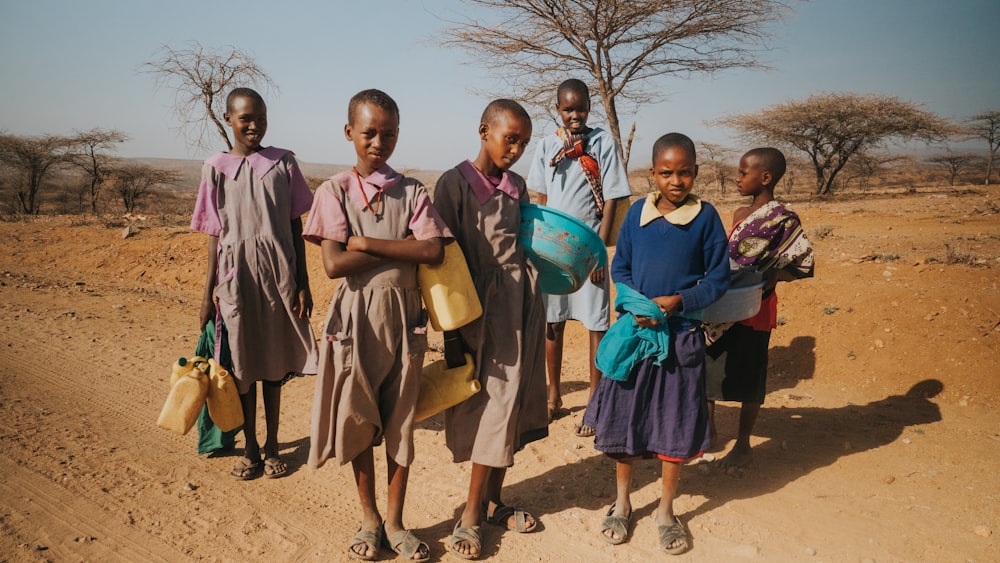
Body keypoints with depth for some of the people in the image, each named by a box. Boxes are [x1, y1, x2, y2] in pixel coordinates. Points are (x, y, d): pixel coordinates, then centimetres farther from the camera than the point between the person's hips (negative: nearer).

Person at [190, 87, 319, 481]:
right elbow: (215, 234, 4)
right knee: (242, 364, 8)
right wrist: (208, 292, 3)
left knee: (273, 363, 9)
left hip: (278, 275, 0)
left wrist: (302, 282, 1)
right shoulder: (216, 167, 2)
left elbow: (296, 227, 4)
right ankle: (250, 447, 25)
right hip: (236, 275, 0)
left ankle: (272, 445, 24)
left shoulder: (283, 162, 2)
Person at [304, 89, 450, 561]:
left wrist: (366, 243, -16)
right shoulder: (335, 191, -1)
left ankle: (395, 522, 27)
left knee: (400, 420, 9)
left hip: (402, 317, 1)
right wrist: (402, 249, -13)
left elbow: (433, 252, -14)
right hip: (355, 317, -1)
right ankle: (369, 518, 30)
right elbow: (334, 264, -14)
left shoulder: (411, 192, 2)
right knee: (357, 421, 10)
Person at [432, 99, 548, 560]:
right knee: (492, 405, -3)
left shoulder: (516, 186, 12)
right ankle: (473, 514, 14)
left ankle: (491, 503, 25)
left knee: (512, 404, 10)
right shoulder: (456, 184, -7)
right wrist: (450, 331, -11)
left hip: (523, 303, 6)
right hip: (483, 308, -6)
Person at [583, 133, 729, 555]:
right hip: (635, 331, 2)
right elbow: (619, 267, 6)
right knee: (624, 417, 10)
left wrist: (678, 301, -16)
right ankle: (622, 502, 32)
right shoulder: (637, 212, 0)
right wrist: (634, 303, -11)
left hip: (681, 335, -1)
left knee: (676, 425, 9)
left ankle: (666, 511, 30)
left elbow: (718, 278, -2)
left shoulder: (706, 216, -6)